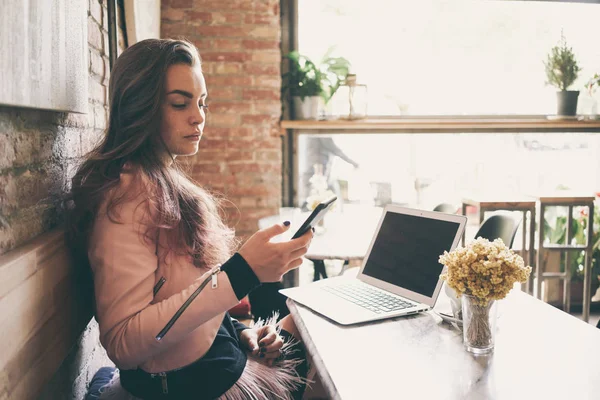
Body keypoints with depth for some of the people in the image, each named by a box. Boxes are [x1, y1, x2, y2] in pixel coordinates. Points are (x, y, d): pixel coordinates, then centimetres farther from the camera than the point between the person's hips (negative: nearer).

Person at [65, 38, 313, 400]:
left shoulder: (165, 182, 7)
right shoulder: (129, 193, -21)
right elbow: (122, 343, -28)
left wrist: (238, 330, -1)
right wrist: (242, 273, -32)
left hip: (220, 355, 8)